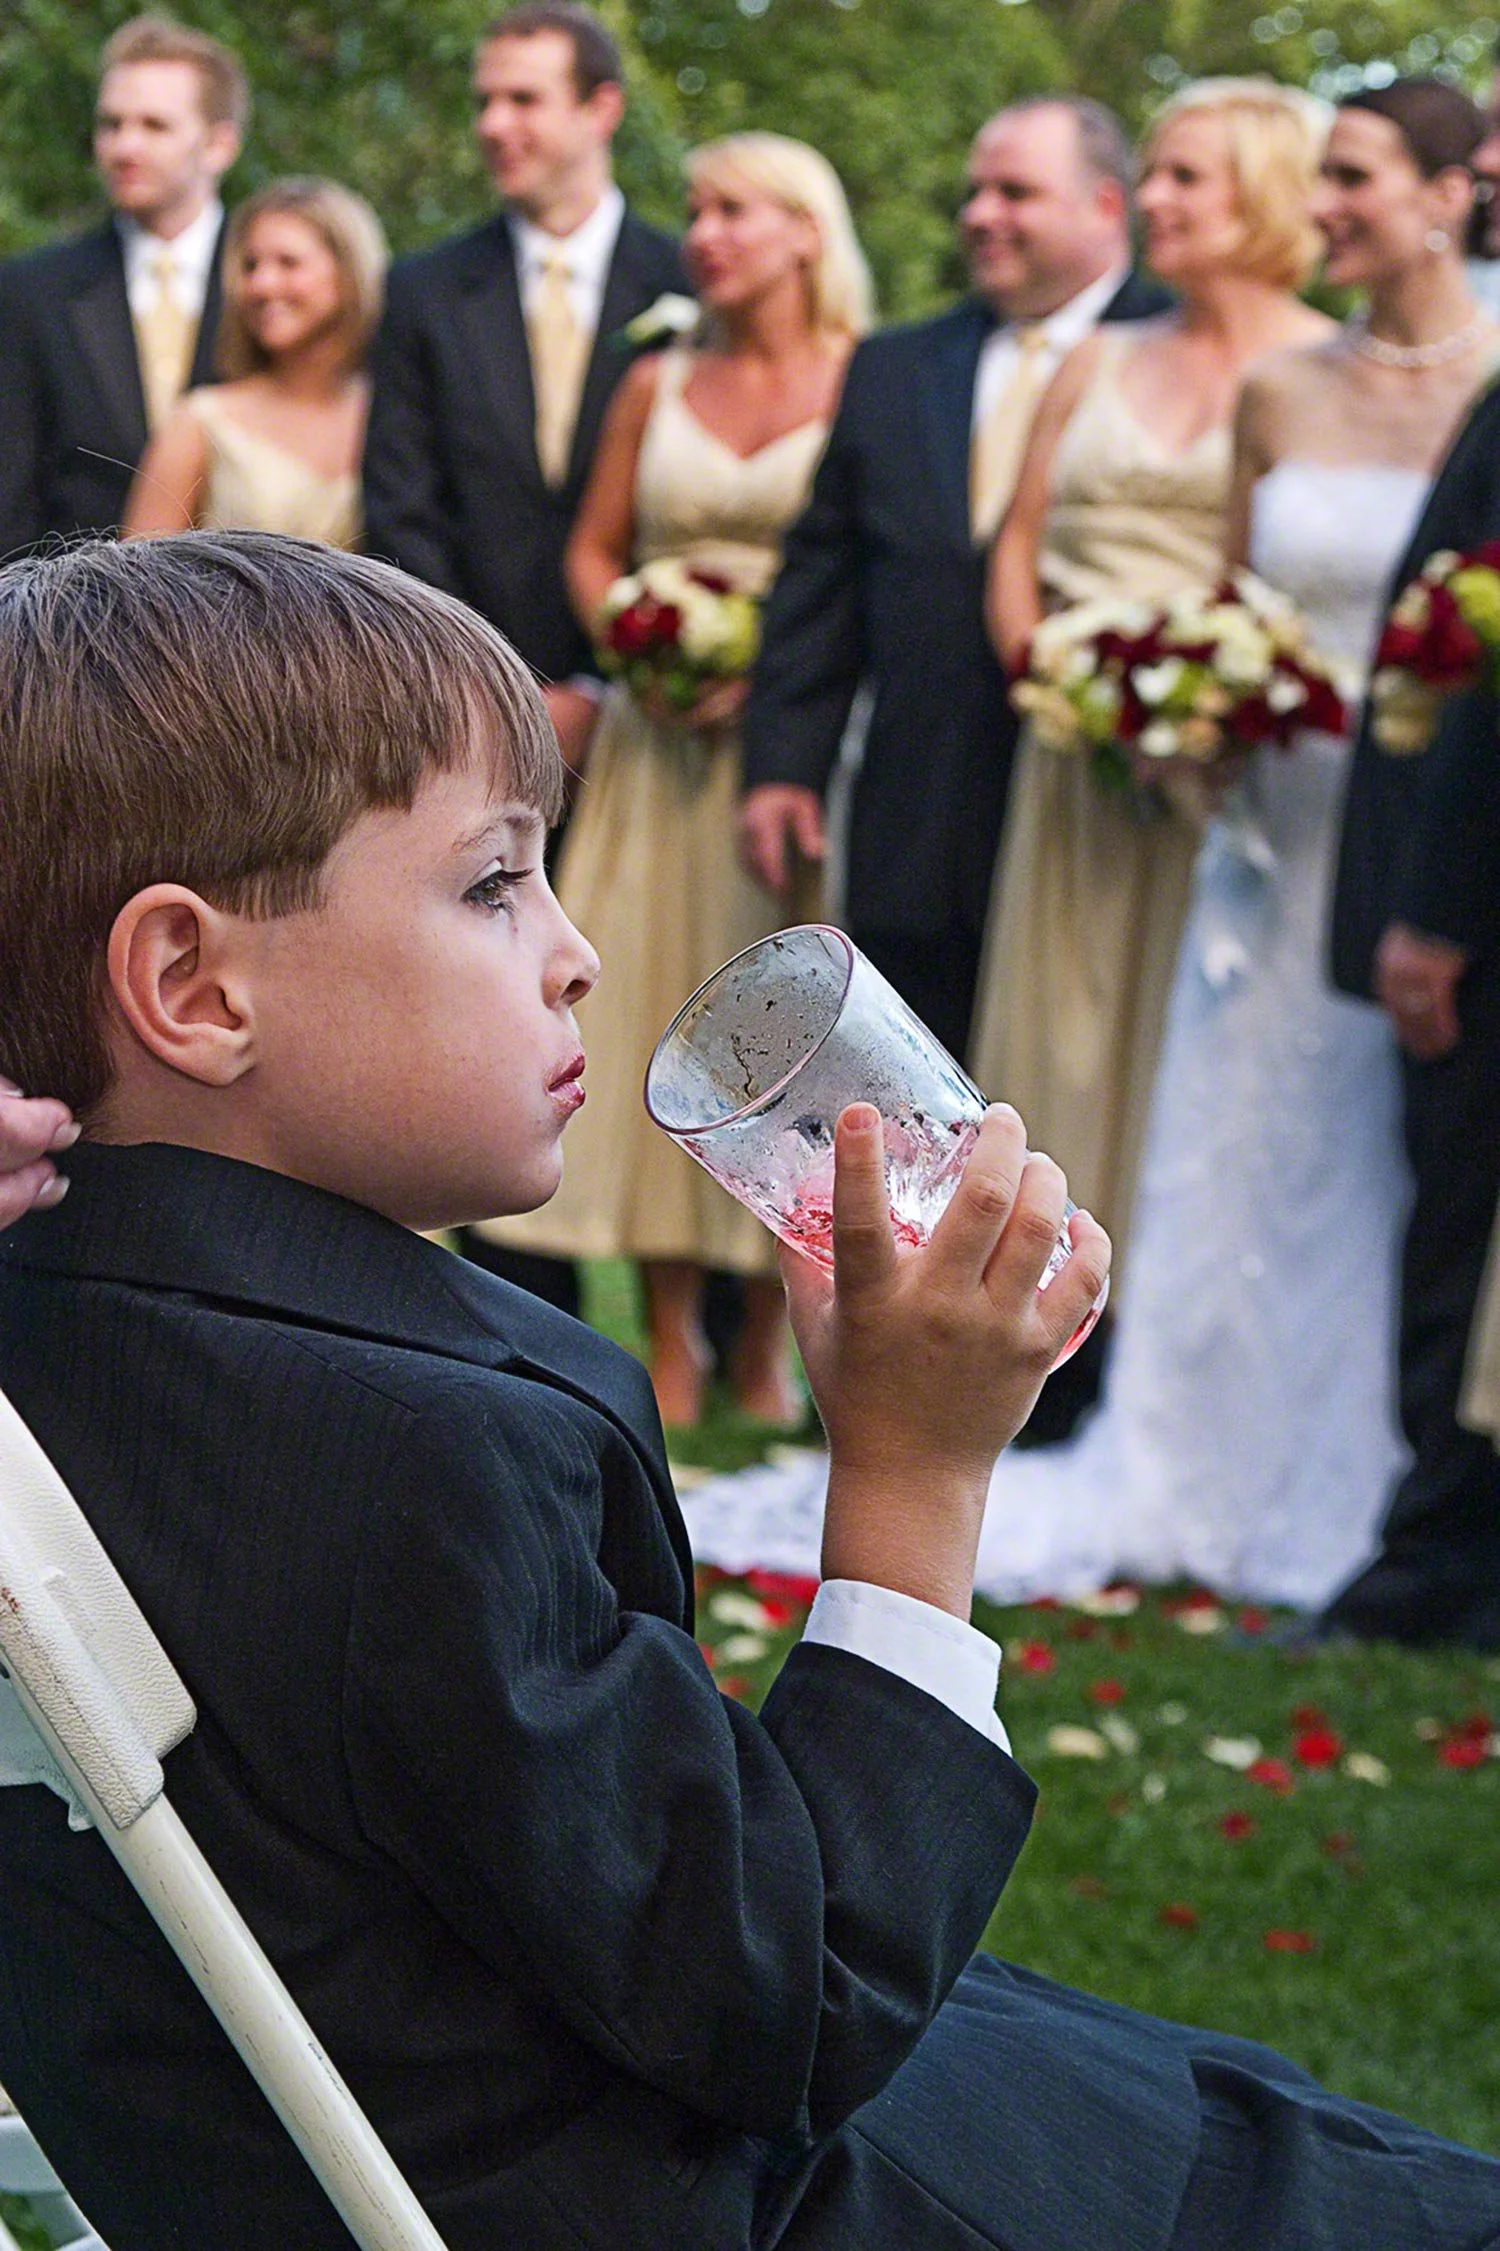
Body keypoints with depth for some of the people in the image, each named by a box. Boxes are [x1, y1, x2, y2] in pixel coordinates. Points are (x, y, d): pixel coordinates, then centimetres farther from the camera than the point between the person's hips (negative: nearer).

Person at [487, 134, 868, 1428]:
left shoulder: (863, 383, -1)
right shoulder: (657, 387, 12)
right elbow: (592, 550, 16)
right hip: (658, 742, 4)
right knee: (652, 1010, -1)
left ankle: (763, 1355, 8)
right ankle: (671, 1353, 5)